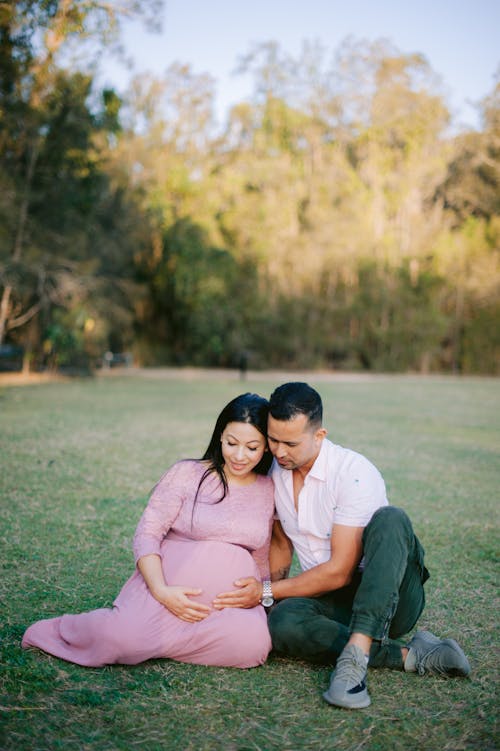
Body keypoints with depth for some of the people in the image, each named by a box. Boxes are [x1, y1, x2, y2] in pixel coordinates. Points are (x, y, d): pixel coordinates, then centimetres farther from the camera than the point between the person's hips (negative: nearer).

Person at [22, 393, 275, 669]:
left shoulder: (269, 490, 11)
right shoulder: (186, 474, -1)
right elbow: (147, 534, -6)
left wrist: (260, 594, 7)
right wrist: (161, 591, -19)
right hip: (170, 585, -3)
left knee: (253, 643, -30)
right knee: (125, 637, -32)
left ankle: (154, 637, -7)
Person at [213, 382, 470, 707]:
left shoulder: (354, 472, -19)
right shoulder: (274, 473, 3)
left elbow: (339, 572, -20)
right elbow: (281, 543, 18)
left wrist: (268, 592, -17)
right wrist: (264, 590, 1)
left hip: (389, 600, -4)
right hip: (333, 603, 5)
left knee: (389, 519, -35)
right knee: (283, 622, -31)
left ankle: (356, 654, -41)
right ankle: (409, 655, -21)